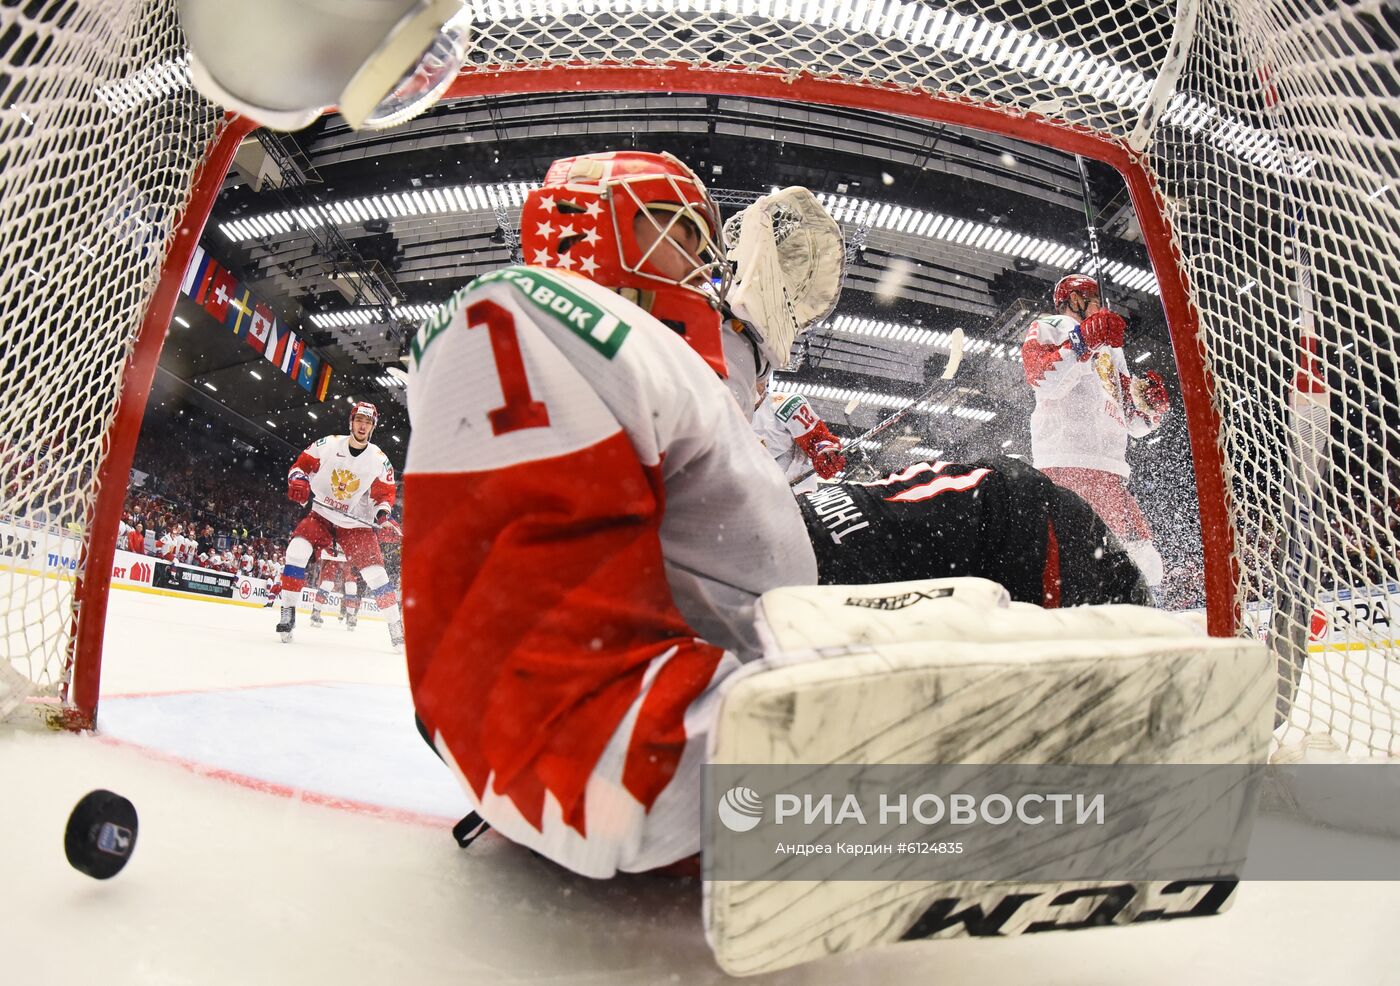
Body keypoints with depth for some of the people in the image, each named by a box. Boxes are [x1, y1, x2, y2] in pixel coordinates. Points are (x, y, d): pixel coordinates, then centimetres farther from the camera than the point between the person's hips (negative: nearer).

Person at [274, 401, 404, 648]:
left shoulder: (379, 460, -6)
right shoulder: (328, 445, -8)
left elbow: (387, 492, 2)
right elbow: (301, 463, 0)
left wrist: (383, 510, -18)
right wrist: (298, 481, -21)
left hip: (356, 524, 0)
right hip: (321, 515, 0)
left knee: (375, 571, -9)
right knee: (297, 550, -24)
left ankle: (396, 625, 4)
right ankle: (288, 613, -12)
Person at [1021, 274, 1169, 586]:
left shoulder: (1110, 350, 35)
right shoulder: (1046, 329, 13)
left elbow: (1134, 423, 30)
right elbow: (1042, 380, -10)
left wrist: (1150, 406, 9)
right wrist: (1084, 342, -18)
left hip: (1109, 466, 8)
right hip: (1065, 461, -8)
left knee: (1142, 557, -2)